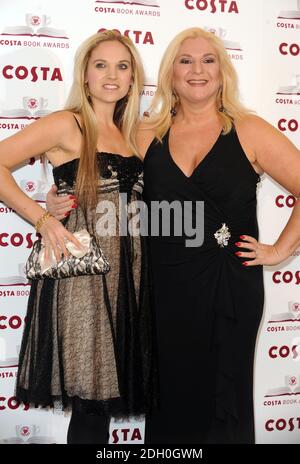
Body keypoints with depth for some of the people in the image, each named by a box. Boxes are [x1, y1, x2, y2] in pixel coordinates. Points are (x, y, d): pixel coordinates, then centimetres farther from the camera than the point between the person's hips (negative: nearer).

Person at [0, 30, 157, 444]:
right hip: (82, 268, -6)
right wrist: (43, 219, -17)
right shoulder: (66, 125, -4)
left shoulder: (127, 134, 16)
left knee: (108, 390, 12)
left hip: (127, 270, 6)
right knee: (91, 396, 0)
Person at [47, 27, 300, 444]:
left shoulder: (249, 131, -1)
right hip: (164, 288, 2)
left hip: (228, 285, -2)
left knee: (220, 394, 11)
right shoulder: (148, 136, 5)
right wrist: (63, 202, -5)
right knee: (168, 395, 14)